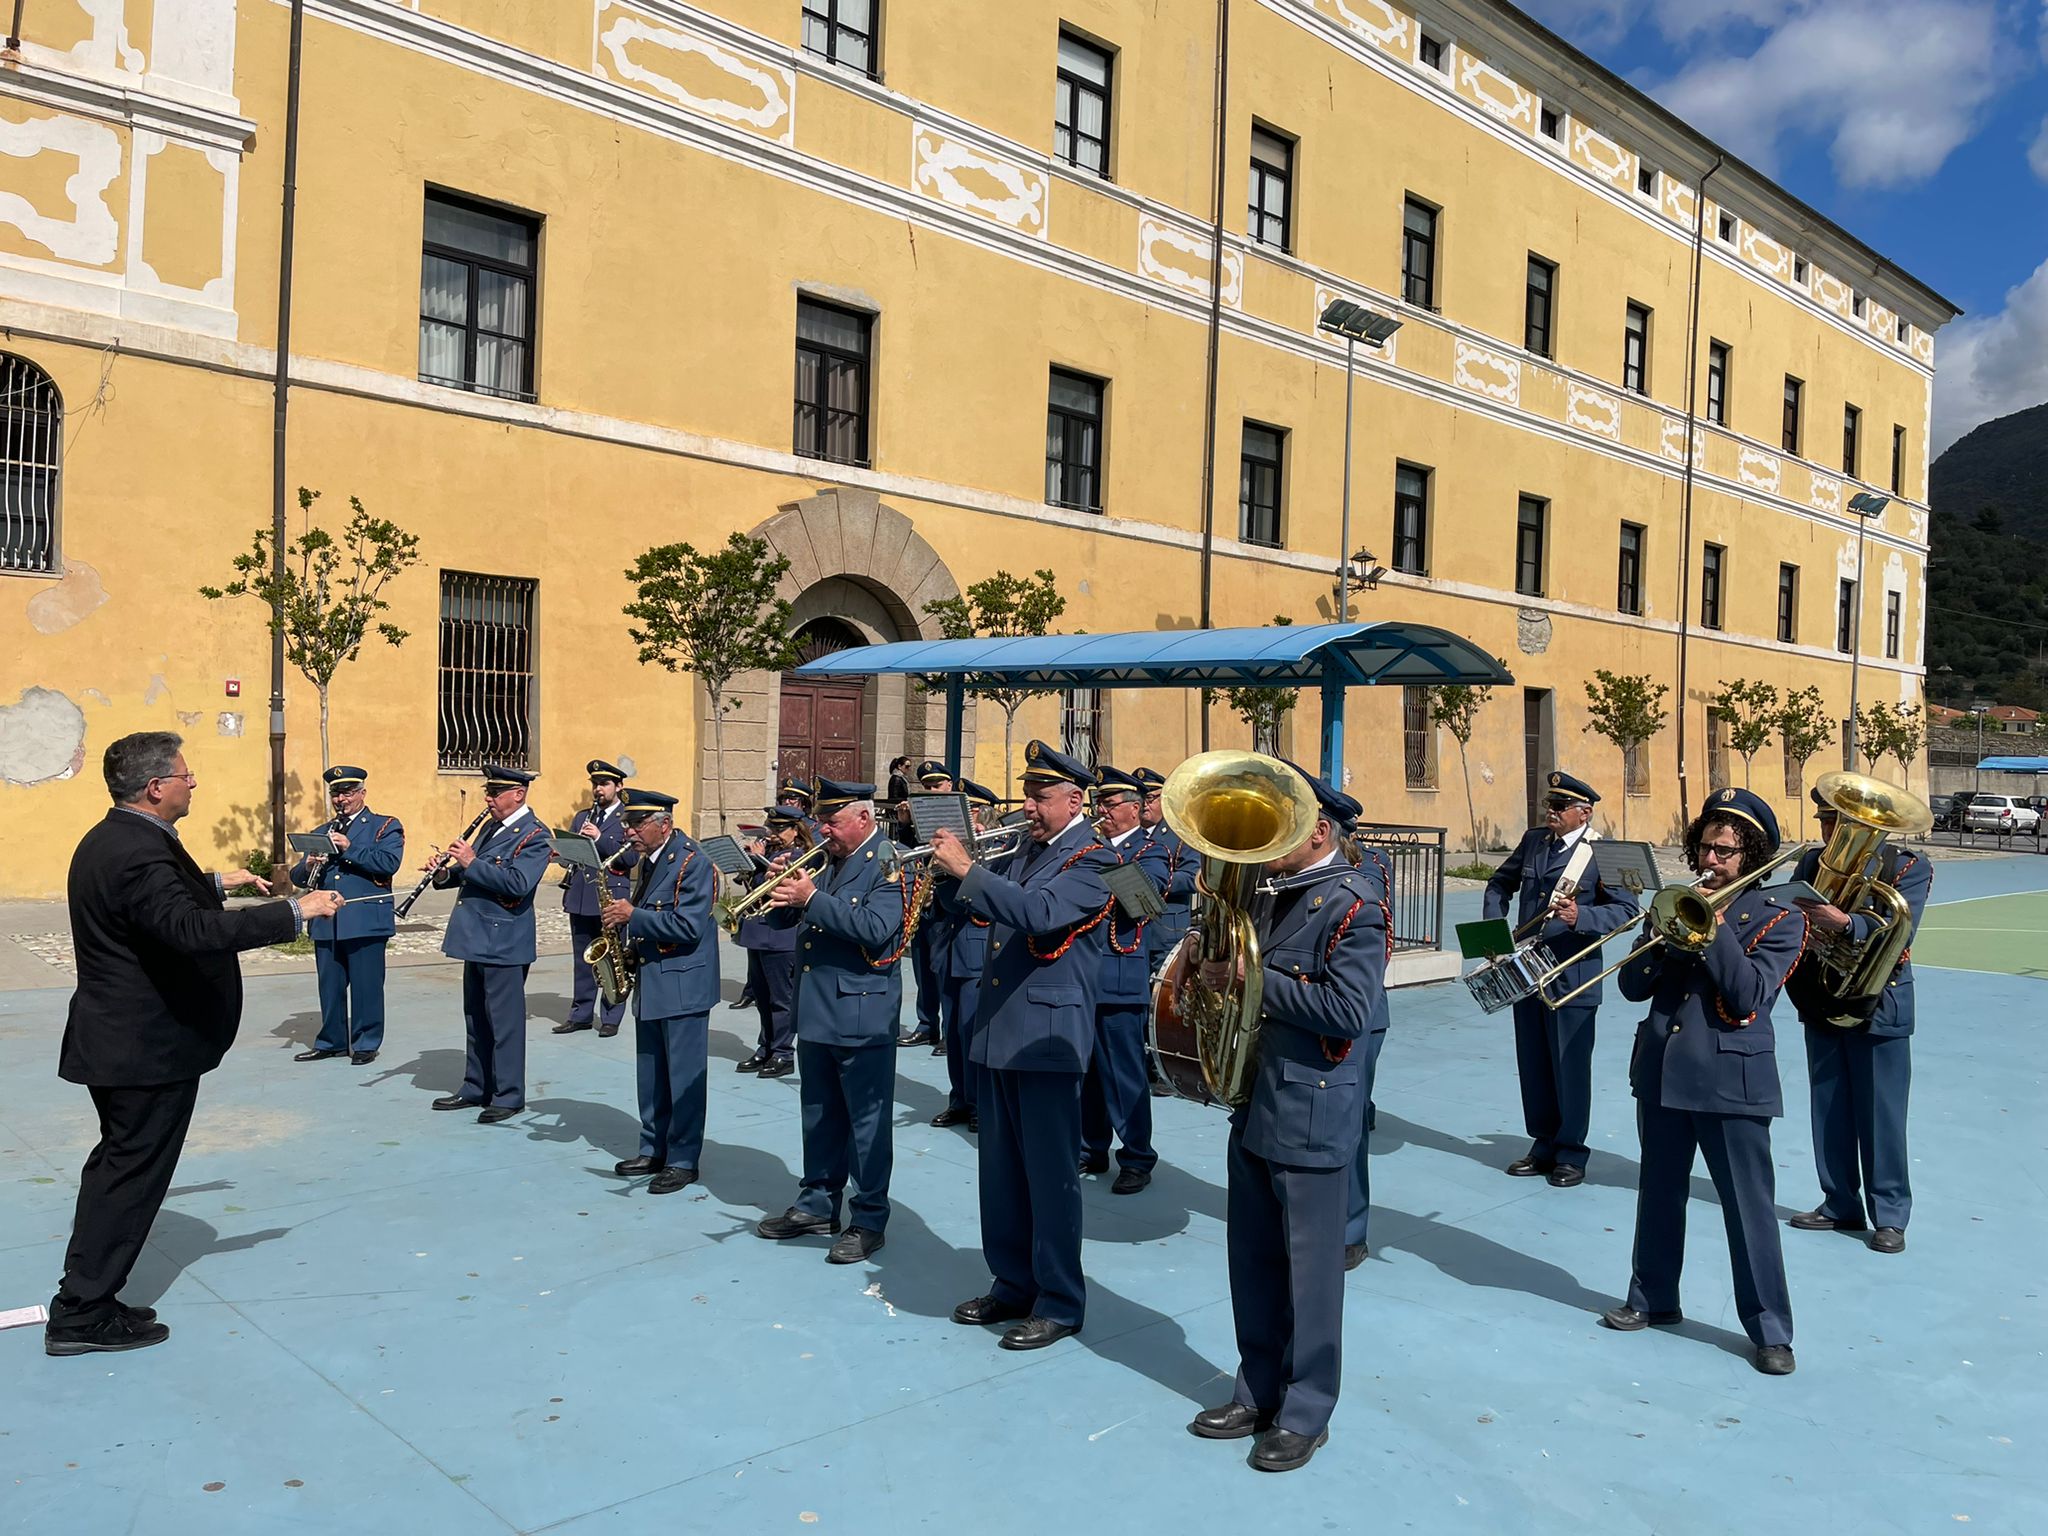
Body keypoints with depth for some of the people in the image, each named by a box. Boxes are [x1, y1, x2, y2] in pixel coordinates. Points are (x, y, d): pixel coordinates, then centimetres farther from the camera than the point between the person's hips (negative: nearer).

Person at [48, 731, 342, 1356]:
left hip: (117, 1039, 11)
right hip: (150, 1046, -11)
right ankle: (82, 1316, 11)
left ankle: (85, 1299, 31)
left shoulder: (109, 840, 8)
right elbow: (192, 929, -38)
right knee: (131, 1174, 1)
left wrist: (217, 883, 24)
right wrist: (297, 911, -34)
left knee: (118, 1167, 20)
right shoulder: (139, 852, -25)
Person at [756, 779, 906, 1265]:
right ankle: (817, 1205, 30)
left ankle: (869, 1220, 11)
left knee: (866, 1120, 2)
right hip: (815, 1009, 8)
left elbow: (875, 928, -24)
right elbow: (803, 917, 15)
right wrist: (785, 887, -4)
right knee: (819, 1115, 18)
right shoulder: (827, 860, 12)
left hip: (862, 1012, -8)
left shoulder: (888, 863, -11)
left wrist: (812, 899, -24)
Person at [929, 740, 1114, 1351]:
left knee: (1050, 1174, 1)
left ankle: (1060, 1303, 13)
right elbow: (974, 905, 17)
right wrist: (950, 868, -2)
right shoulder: (1023, 852, 14)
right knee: (1001, 1170, 15)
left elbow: (1039, 912, -27)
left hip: (1047, 1035, -8)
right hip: (997, 1030, 8)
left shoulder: (1092, 859, -11)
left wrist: (966, 869, -26)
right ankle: (1012, 1285, 28)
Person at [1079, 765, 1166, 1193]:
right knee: (1086, 1070, 13)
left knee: (1124, 1073, -1)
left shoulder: (1149, 851, -2)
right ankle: (1092, 1149, 25)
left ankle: (1137, 1159, 10)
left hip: (1120, 978, -6)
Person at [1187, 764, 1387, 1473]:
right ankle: (1257, 1392, 32)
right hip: (1254, 1107, 8)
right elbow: (1237, 969, 21)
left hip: (1313, 1115, -8)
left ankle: (1305, 1413, 20)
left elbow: (1349, 1011, -23)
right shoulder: (1268, 900, 12)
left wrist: (1256, 978, -21)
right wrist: (1217, 969, 0)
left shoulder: (1353, 906, -14)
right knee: (1253, 1261, 17)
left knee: (1309, 1267, 5)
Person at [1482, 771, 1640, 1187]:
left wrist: (1581, 916, -30)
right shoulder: (1533, 840, 9)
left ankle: (1570, 1155, 17)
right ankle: (1543, 1145, 27)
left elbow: (1629, 908, -15)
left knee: (1570, 1069, 4)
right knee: (1533, 1066, 14)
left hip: (1572, 977, -6)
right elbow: (1500, 884, 20)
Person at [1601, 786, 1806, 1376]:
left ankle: (1770, 1328, 13)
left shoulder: (1778, 919, -3)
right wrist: (1673, 929, -12)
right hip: (1661, 1068, 5)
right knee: (1659, 1193, 15)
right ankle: (1653, 1298, 30)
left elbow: (1749, 996, -17)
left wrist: (1714, 928, -18)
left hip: (1732, 1078, -5)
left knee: (1750, 1206, 1)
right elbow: (1631, 984, 2)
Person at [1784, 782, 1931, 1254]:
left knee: (1880, 1114, 3)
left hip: (1878, 1008, -4)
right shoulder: (1812, 862, 5)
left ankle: (1890, 1215, 15)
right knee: (1830, 1111, 12)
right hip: (1821, 1004, 4)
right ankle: (1841, 1205, 24)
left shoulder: (1907, 868, -7)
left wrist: (1845, 923, -36)